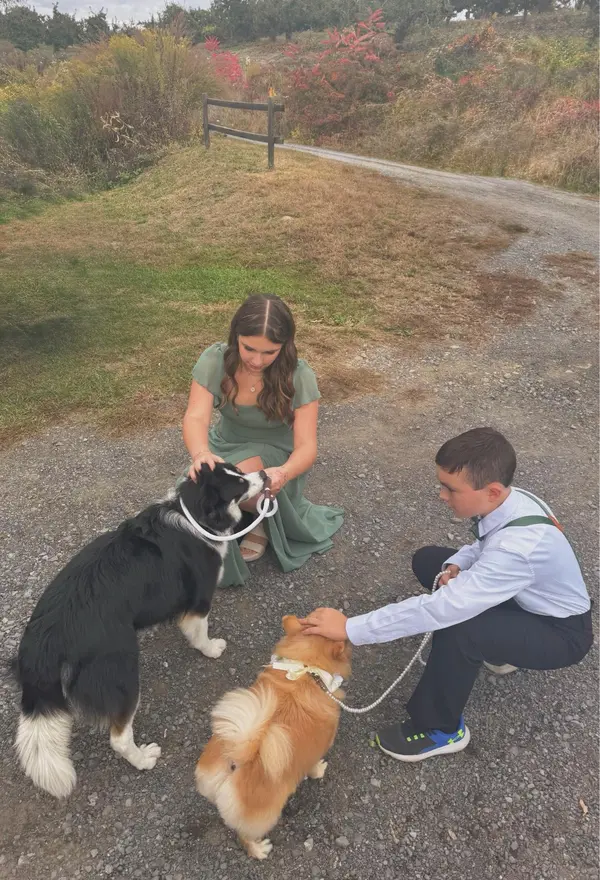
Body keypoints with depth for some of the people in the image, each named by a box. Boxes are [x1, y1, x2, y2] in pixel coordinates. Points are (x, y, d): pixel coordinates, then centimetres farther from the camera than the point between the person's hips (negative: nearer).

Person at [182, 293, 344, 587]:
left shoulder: (299, 377, -25)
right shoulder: (215, 360, -20)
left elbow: (306, 447, -27)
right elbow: (196, 418, -30)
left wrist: (283, 473, -51)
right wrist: (201, 454, -54)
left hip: (276, 455, -3)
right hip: (224, 445, 3)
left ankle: (265, 518, 0)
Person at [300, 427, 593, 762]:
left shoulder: (519, 546, -41)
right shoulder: (512, 500, -17)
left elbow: (440, 609, -44)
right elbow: (486, 546, 6)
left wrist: (350, 628, -39)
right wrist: (456, 565, -17)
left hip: (562, 632, -8)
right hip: (528, 597, 8)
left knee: (456, 631, -34)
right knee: (428, 560, 1)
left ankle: (441, 730, -5)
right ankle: (500, 644, 16)